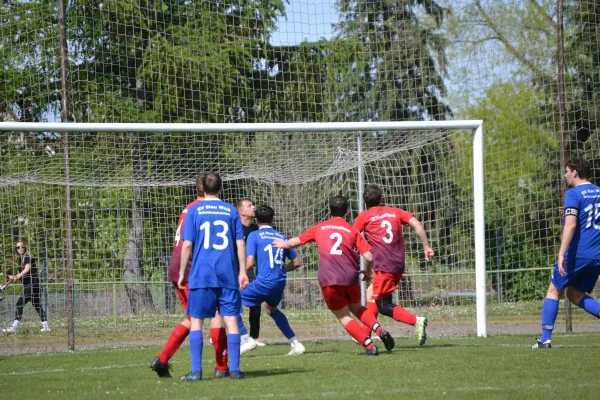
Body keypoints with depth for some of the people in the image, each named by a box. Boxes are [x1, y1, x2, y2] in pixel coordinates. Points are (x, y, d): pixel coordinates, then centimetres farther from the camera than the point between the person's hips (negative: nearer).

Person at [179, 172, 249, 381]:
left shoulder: (194, 211, 0)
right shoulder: (231, 211, 5)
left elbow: (187, 245, -3)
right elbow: (240, 243, 3)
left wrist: (182, 272, 5)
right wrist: (242, 271, 7)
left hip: (201, 275, -2)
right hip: (228, 274, 2)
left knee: (196, 320, 5)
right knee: (231, 320, 5)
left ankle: (196, 370, -2)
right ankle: (234, 369, 3)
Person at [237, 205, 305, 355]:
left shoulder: (254, 236, -2)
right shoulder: (282, 237, 13)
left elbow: (249, 263, -12)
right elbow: (297, 262, 16)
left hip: (264, 282, -6)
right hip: (280, 282, 6)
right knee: (271, 308, 34)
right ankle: (295, 343, 28)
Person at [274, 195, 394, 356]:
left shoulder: (319, 228, 12)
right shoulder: (352, 230, 9)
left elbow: (295, 241, 25)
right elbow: (369, 257, 0)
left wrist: (283, 244, 47)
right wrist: (368, 273, 20)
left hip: (329, 280, -1)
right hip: (350, 277, 1)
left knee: (344, 316, 8)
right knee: (356, 308, 25)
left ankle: (369, 345, -8)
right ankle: (379, 329, 1)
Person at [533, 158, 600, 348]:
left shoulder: (573, 194, -8)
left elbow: (570, 224, -20)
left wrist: (561, 254, -24)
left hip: (577, 254, -6)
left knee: (554, 291, 9)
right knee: (576, 294, 18)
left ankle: (545, 338, 2)